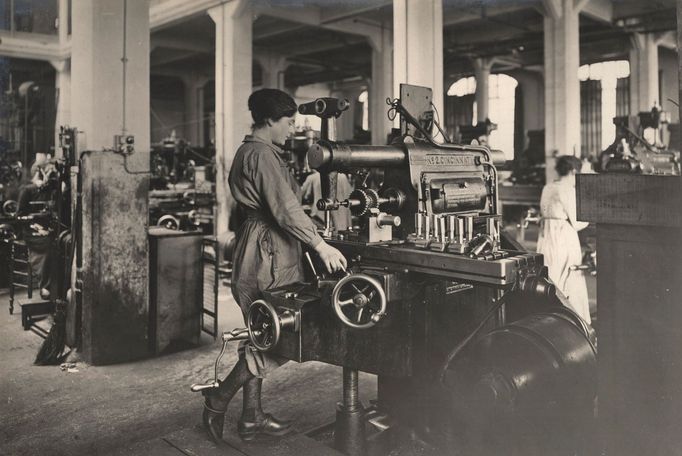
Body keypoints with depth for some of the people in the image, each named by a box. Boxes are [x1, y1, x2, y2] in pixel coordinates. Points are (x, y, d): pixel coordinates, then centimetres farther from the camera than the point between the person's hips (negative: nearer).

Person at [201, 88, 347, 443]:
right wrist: (321, 246, -21)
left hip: (256, 250, 11)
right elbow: (285, 208, -22)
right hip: (270, 253, -11)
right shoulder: (263, 154, -15)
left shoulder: (248, 151, 18)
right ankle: (219, 399, 7)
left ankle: (251, 417, 23)